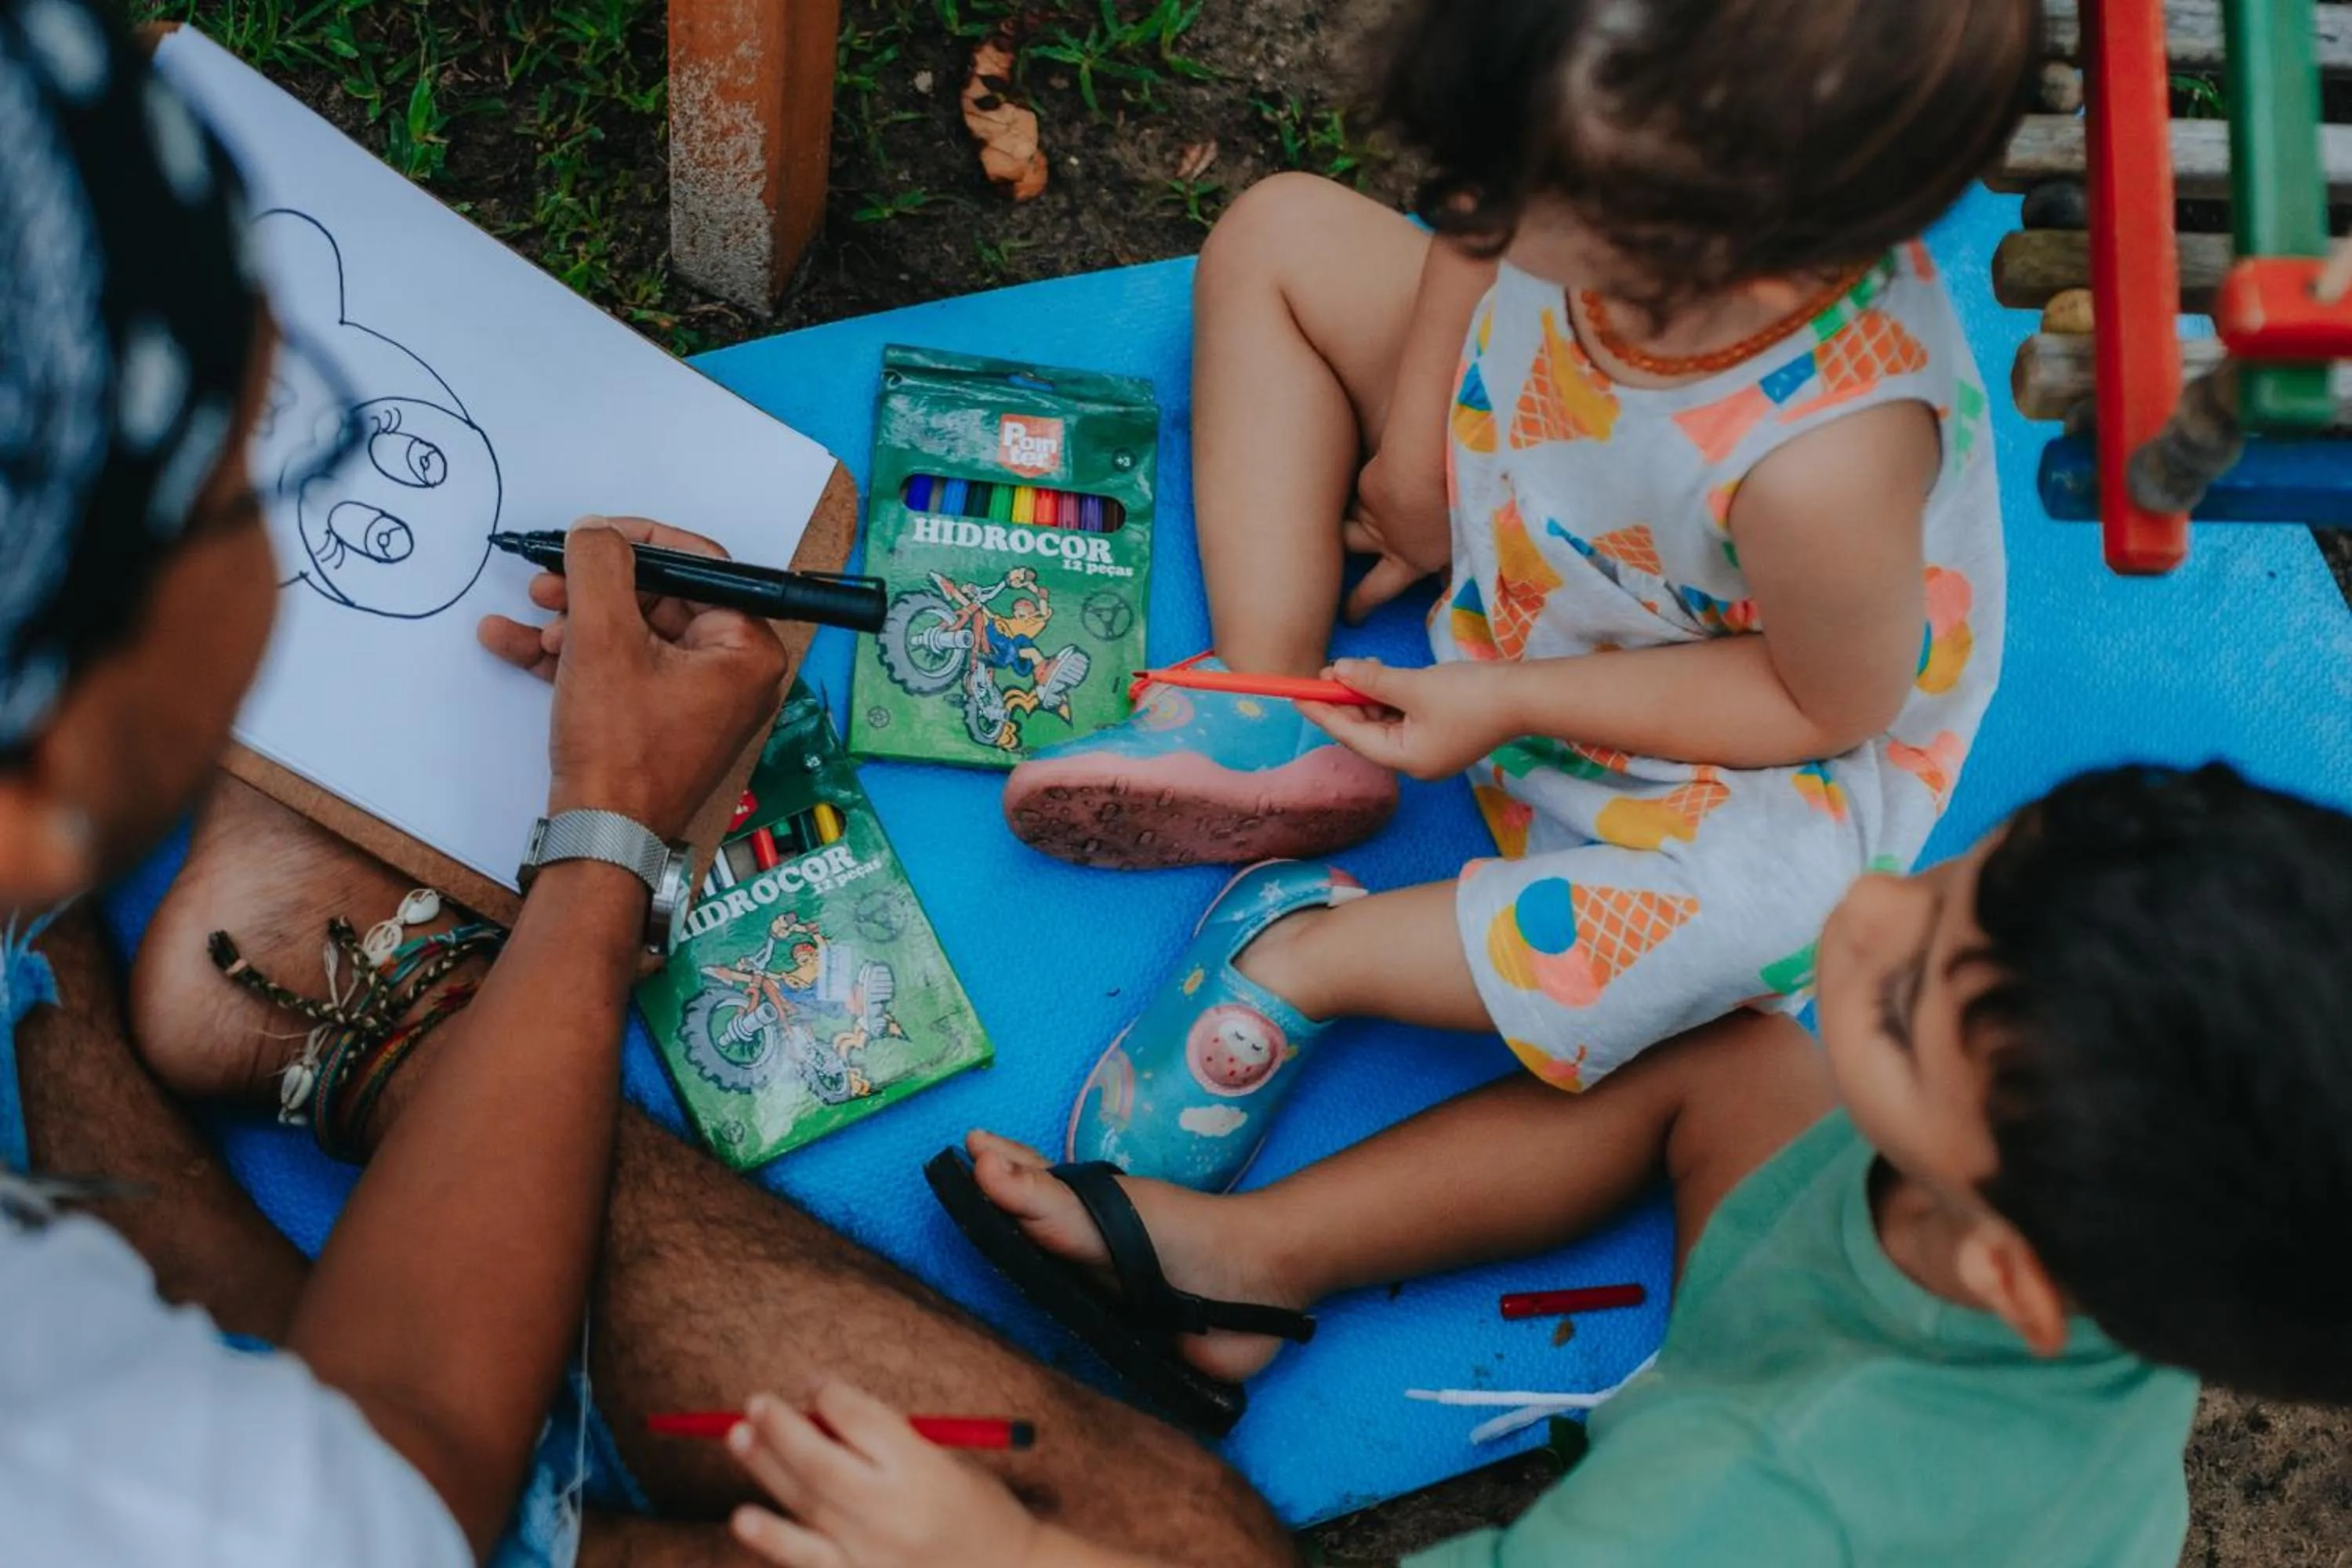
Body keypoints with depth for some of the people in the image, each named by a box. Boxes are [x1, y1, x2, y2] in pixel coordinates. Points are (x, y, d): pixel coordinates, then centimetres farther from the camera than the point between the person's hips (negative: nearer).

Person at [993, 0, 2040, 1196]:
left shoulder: (1824, 467, -45)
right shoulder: (1623, 166, -32)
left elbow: (1828, 705, -24)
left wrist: (1508, 703, -21)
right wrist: (1413, 447, -6)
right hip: (1514, 482, 6)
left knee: (1761, 911, -35)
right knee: (1278, 231, 1)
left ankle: (1297, 961, -11)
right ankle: (1272, 723, 0)